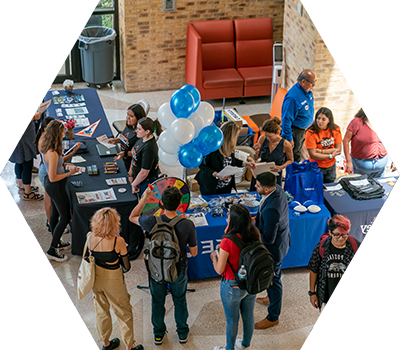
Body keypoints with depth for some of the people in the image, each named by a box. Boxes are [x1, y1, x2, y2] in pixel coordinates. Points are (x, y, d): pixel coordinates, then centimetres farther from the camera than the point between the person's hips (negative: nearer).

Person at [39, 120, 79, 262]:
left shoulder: (45, 147, -3)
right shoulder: (52, 153, -33)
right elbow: (53, 178, -28)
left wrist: (64, 164, 6)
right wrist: (69, 173, -17)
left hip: (50, 185, 10)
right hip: (56, 187, -10)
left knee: (55, 213, 24)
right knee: (65, 217, 4)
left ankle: (56, 243, 42)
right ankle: (52, 250, 12)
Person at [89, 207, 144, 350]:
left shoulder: (90, 237, -14)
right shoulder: (118, 241, -26)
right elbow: (126, 267, -16)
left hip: (96, 278, 4)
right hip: (113, 280, -4)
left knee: (101, 311, 24)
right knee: (124, 313, 16)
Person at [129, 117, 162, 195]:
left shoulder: (149, 148, -30)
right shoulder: (142, 139, -3)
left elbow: (144, 173, -27)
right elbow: (134, 157, 12)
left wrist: (133, 184, -14)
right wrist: (130, 174, 10)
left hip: (147, 182, -9)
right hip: (137, 177, 9)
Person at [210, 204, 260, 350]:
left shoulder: (227, 242, -30)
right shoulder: (254, 235, -13)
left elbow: (219, 270, -22)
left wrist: (214, 257, -1)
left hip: (233, 287, -5)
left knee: (232, 320, 17)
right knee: (248, 316, 25)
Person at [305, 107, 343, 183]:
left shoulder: (335, 129, -8)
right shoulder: (311, 133, -21)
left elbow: (339, 150, -8)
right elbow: (313, 155, -21)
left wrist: (322, 151, -19)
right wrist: (330, 156, -17)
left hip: (331, 166, 4)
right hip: (316, 167, -4)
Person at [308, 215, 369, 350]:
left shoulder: (357, 246, -18)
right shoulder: (321, 247, -16)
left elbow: (365, 265, -1)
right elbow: (313, 270, -5)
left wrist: (358, 276, -23)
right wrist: (312, 293, -1)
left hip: (350, 298, -1)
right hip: (329, 295, 1)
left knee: (348, 324, 19)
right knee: (331, 321, 25)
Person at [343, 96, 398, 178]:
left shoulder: (385, 122, 2)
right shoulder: (357, 122, -12)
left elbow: (392, 141, 11)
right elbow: (346, 141, -11)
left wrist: (395, 160, 7)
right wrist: (348, 162, -13)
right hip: (361, 165, -4)